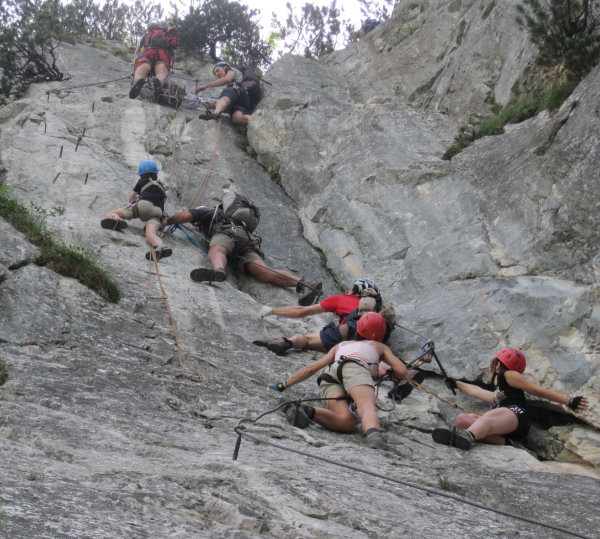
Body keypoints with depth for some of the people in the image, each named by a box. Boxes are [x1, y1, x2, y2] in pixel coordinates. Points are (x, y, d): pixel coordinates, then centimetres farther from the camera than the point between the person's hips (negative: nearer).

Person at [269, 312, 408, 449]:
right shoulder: (380, 347, 37)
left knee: (347, 423, -16)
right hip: (354, 368, -3)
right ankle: (373, 433, -63)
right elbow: (402, 372, 28)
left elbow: (312, 368, 38)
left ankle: (306, 411, -40)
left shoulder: (341, 345, 43)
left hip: (328, 376, 4)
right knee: (368, 407, -29)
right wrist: (389, 372, 51)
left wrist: (284, 385, 44)